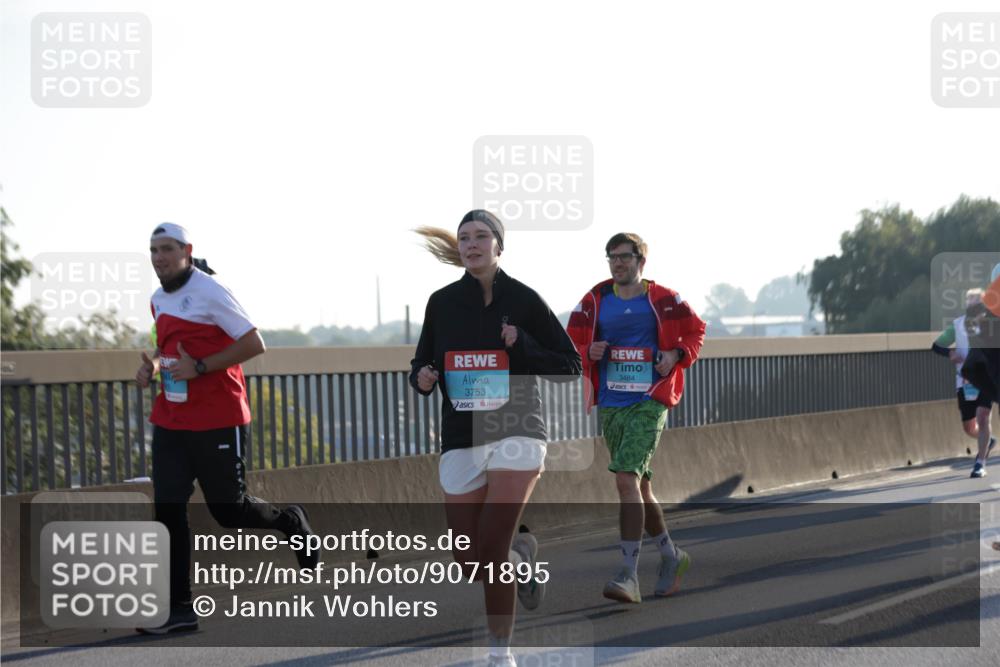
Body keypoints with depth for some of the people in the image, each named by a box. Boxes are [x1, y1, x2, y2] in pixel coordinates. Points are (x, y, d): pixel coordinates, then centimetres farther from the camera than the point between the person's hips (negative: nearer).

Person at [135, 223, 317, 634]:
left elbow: (254, 344, -15)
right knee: (167, 509, -4)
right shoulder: (159, 300, 12)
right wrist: (154, 365, 6)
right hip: (170, 421, 7)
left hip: (216, 422, -7)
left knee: (229, 510, 1)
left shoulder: (210, 294, -12)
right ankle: (178, 610, -2)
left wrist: (199, 368, -20)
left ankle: (291, 522, 33)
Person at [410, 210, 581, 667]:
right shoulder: (442, 303, 6)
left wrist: (522, 346, -15)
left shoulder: (523, 299, -2)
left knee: (491, 551, -16)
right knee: (470, 565, 4)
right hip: (460, 440, 4)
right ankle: (522, 559, 39)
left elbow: (570, 366, 0)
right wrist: (422, 377, -7)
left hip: (515, 435, -4)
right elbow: (423, 361, 16)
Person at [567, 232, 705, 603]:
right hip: (610, 406, 5)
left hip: (648, 404, -5)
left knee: (627, 479, -19)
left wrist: (676, 355, -7)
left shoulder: (663, 300, -2)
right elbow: (571, 345, 10)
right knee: (640, 487, 14)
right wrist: (589, 353, -11)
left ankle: (629, 575, -20)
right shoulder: (594, 302, 6)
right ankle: (672, 557, 33)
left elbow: (695, 330, 11)